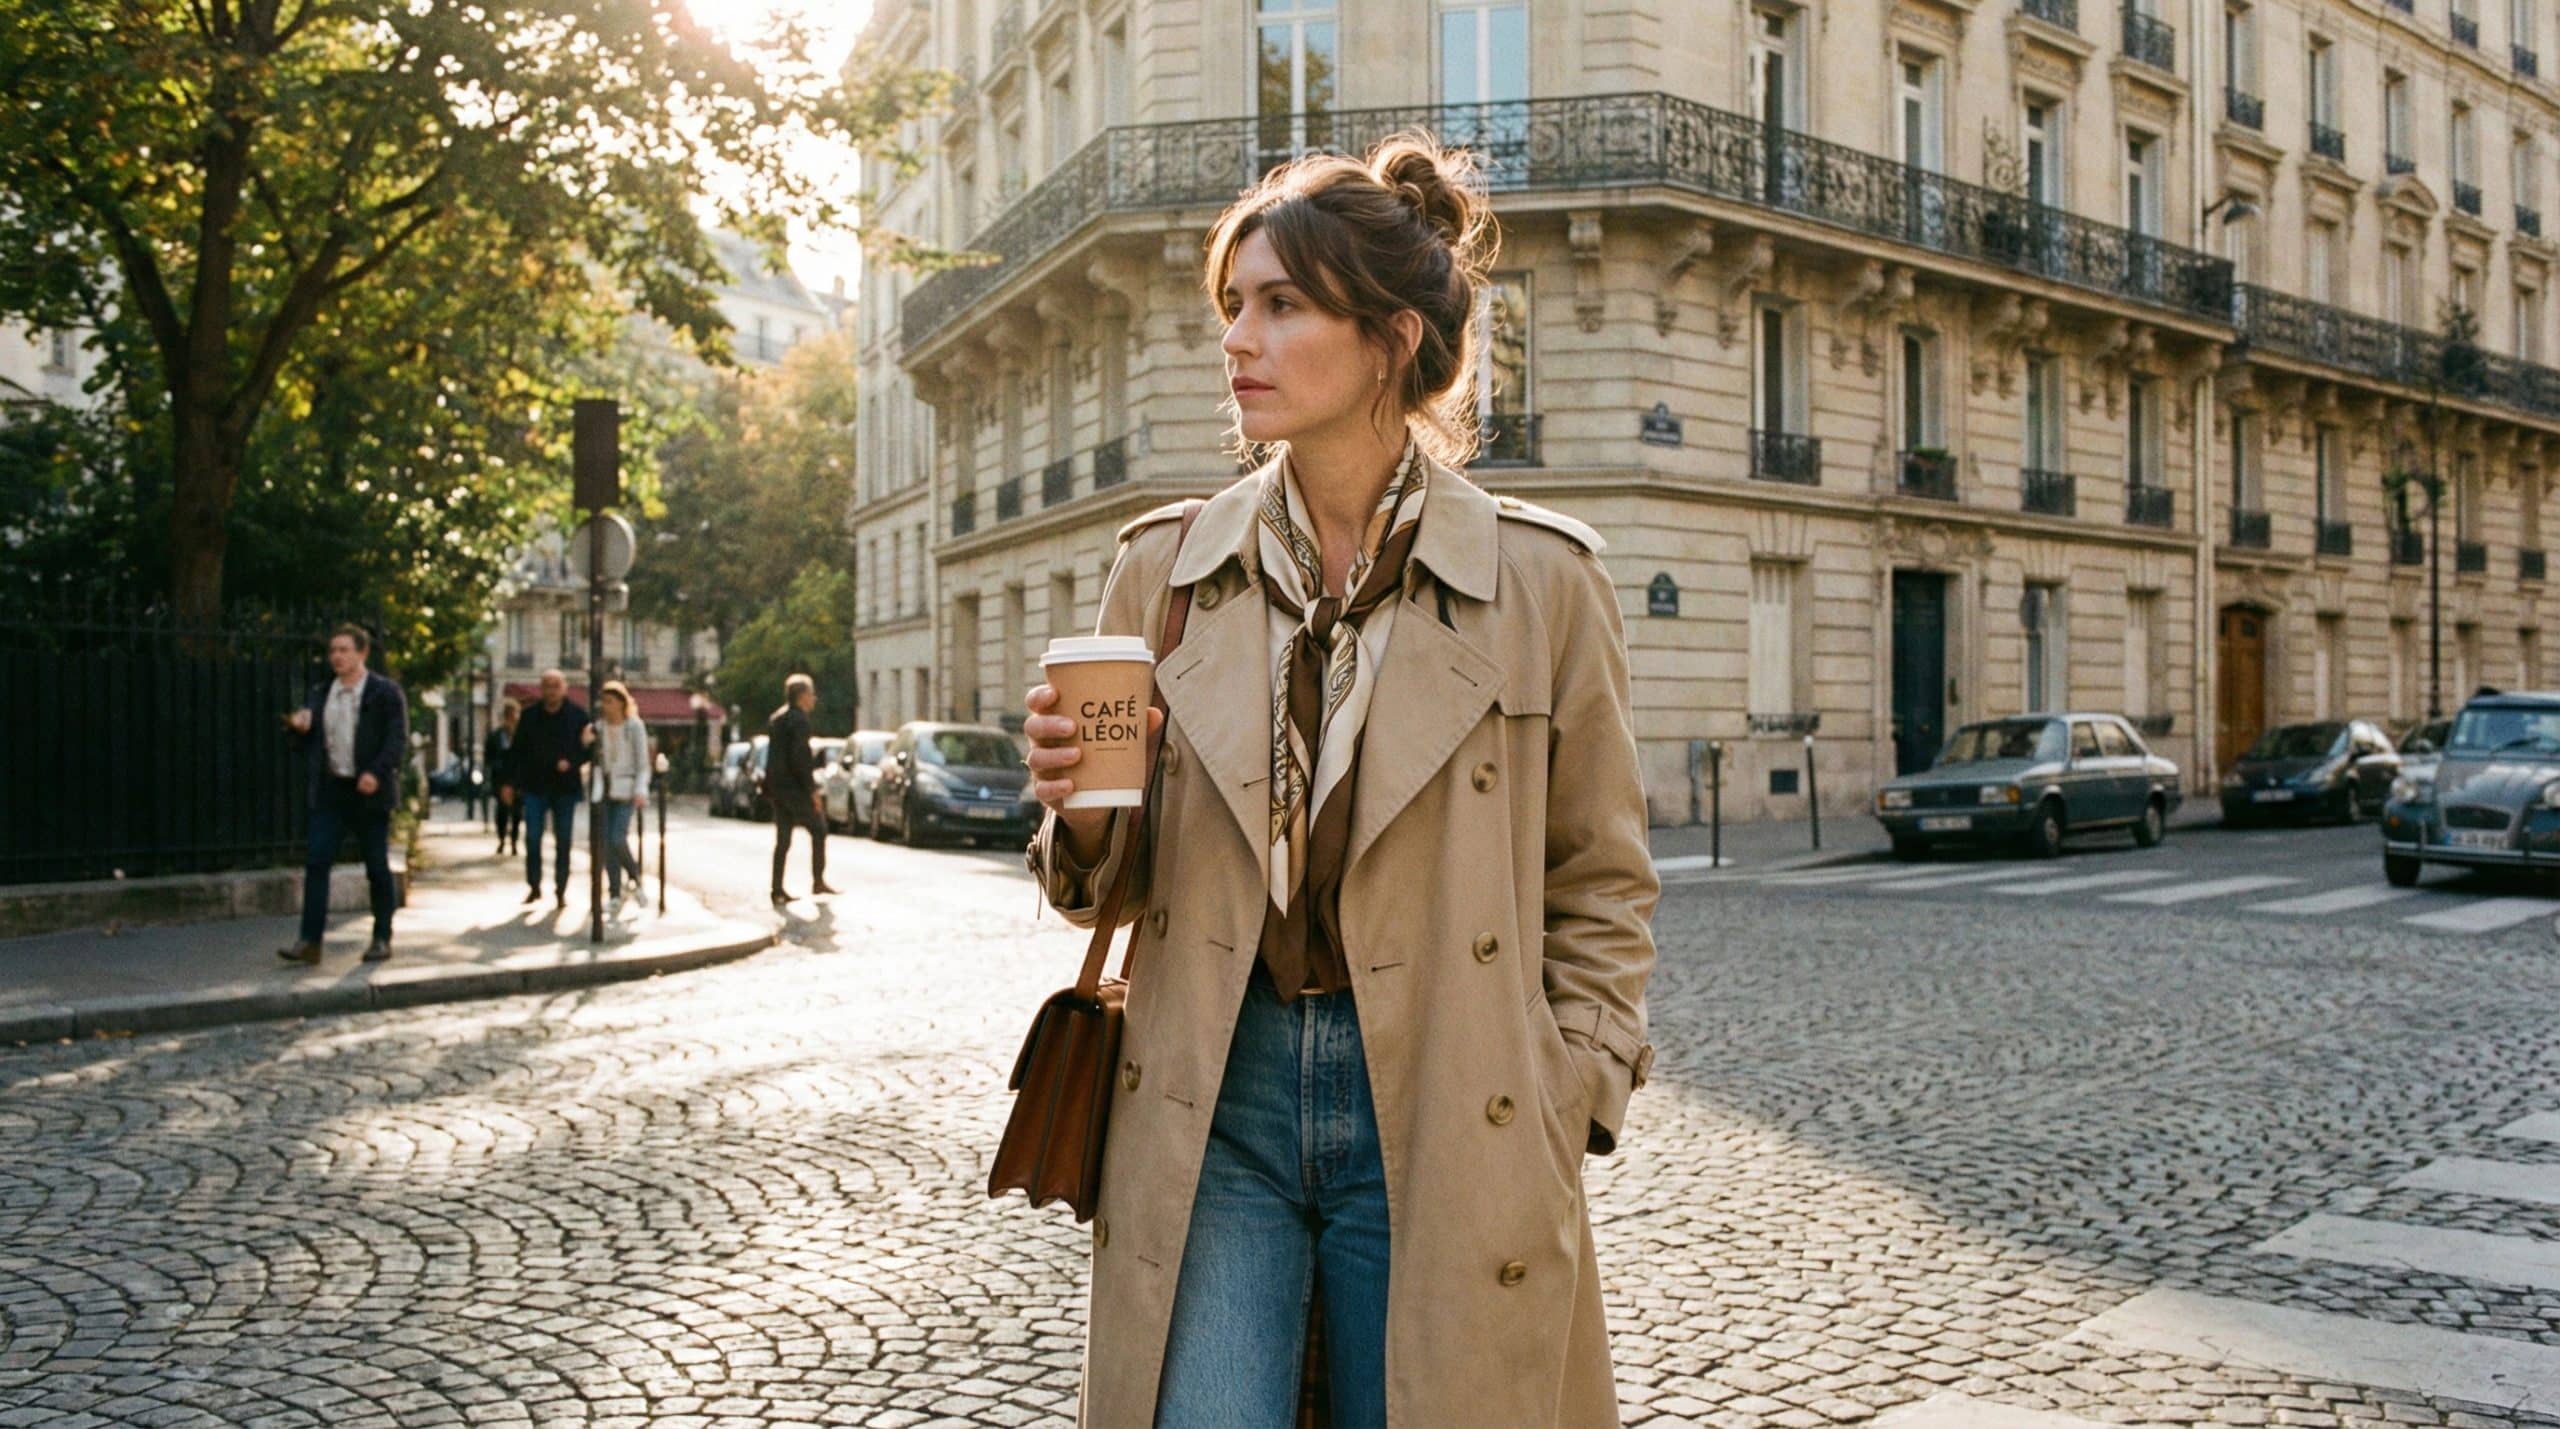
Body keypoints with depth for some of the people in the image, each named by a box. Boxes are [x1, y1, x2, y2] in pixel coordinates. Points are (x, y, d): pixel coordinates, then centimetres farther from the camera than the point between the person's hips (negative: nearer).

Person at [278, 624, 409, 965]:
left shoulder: (386, 693, -2)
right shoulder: (319, 694, 14)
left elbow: (398, 740, -9)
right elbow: (306, 744, 20)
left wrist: (376, 773, -23)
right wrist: (298, 728, -3)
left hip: (369, 792, -4)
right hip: (330, 791, 4)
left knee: (377, 867, 3)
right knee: (316, 862, -5)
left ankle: (382, 939, 13)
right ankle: (310, 940, -5)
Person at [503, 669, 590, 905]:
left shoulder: (578, 715, 0)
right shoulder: (529, 716, 4)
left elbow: (588, 747, 3)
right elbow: (517, 750, 7)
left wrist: (572, 762, -15)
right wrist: (511, 782, 3)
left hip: (565, 787, -1)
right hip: (535, 786, 1)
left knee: (563, 841, 4)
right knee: (532, 839, -1)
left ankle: (561, 889, 12)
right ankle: (534, 887, 9)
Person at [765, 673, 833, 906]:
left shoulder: (775, 718, 15)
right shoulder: (798, 720, -14)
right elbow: (800, 757, -20)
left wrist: (770, 789, 20)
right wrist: (812, 790, -17)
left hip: (777, 787, 8)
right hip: (794, 788, -8)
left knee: (782, 839, 8)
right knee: (818, 830, 5)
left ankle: (778, 891, 6)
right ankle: (818, 882, 6)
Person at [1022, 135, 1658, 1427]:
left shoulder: (1539, 578, -3)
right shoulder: (1163, 568, 4)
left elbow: (1603, 886, 6)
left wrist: (1560, 1112, -2)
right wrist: (1081, 817, -9)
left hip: (1441, 1120, -1)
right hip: (1210, 1109, 2)